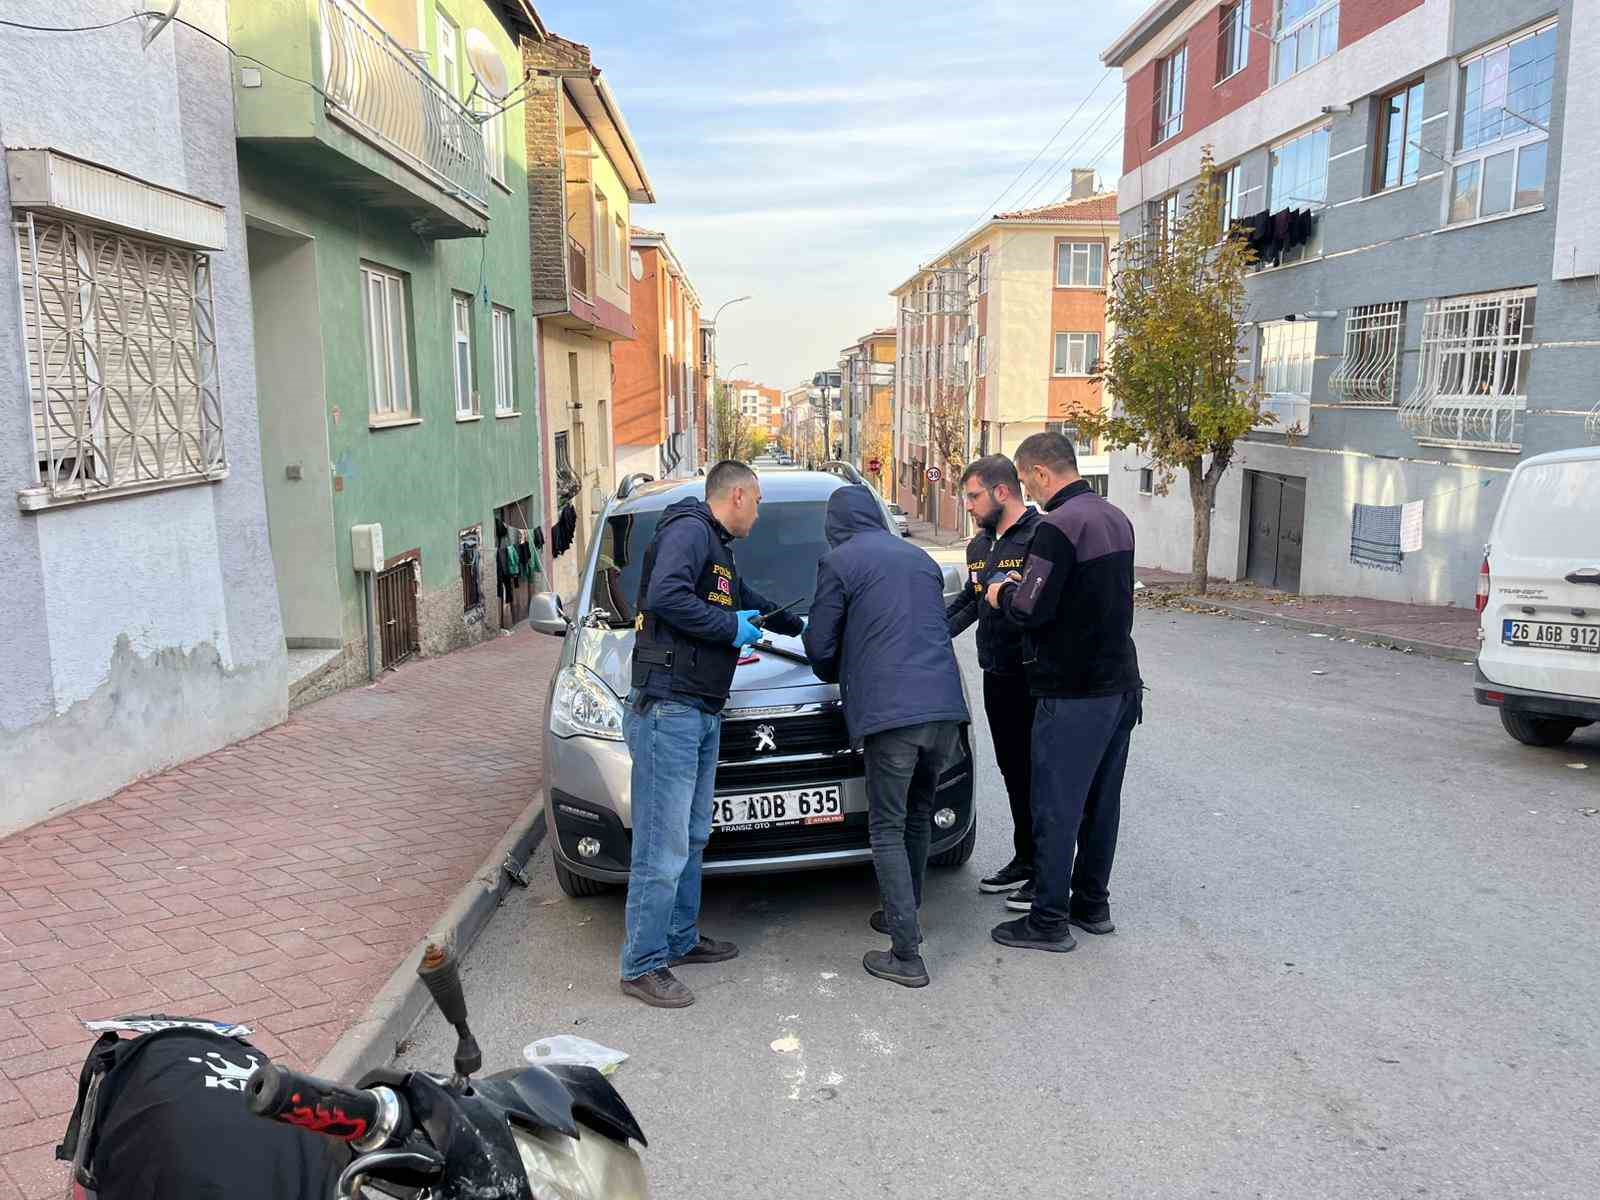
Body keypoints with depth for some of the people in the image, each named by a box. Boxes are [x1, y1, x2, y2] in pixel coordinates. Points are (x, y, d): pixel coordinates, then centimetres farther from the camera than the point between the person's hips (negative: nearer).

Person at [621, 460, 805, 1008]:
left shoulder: (719, 549, 24)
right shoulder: (689, 530, -8)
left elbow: (747, 600, 42)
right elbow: (664, 595, -25)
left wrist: (795, 625, 55)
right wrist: (731, 627, -14)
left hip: (703, 714, 10)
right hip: (668, 710, -10)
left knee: (692, 838, 17)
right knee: (663, 848, -6)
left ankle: (681, 939, 30)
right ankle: (643, 966, 3)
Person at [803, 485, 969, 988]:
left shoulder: (839, 562, 2)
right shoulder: (920, 558, 22)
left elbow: (820, 645, 2)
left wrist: (840, 679, 24)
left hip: (890, 712, -6)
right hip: (945, 704, 6)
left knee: (887, 831, 2)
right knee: (919, 817, 22)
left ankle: (907, 956, 0)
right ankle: (905, 916, 35)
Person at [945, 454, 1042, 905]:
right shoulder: (979, 546, 13)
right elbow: (969, 601, 22)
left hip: (1036, 679, -8)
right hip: (997, 677, 8)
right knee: (1013, 772, 17)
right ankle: (1024, 860, 31)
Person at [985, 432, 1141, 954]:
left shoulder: (1057, 526, -19)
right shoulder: (1115, 518, 11)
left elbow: (1032, 611, -22)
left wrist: (1003, 595, -1)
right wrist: (1027, 585, 14)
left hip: (1074, 693, -9)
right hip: (1120, 683, 9)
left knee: (1056, 808, 1)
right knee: (1102, 801, 17)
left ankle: (1048, 921, 10)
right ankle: (1092, 905, 29)